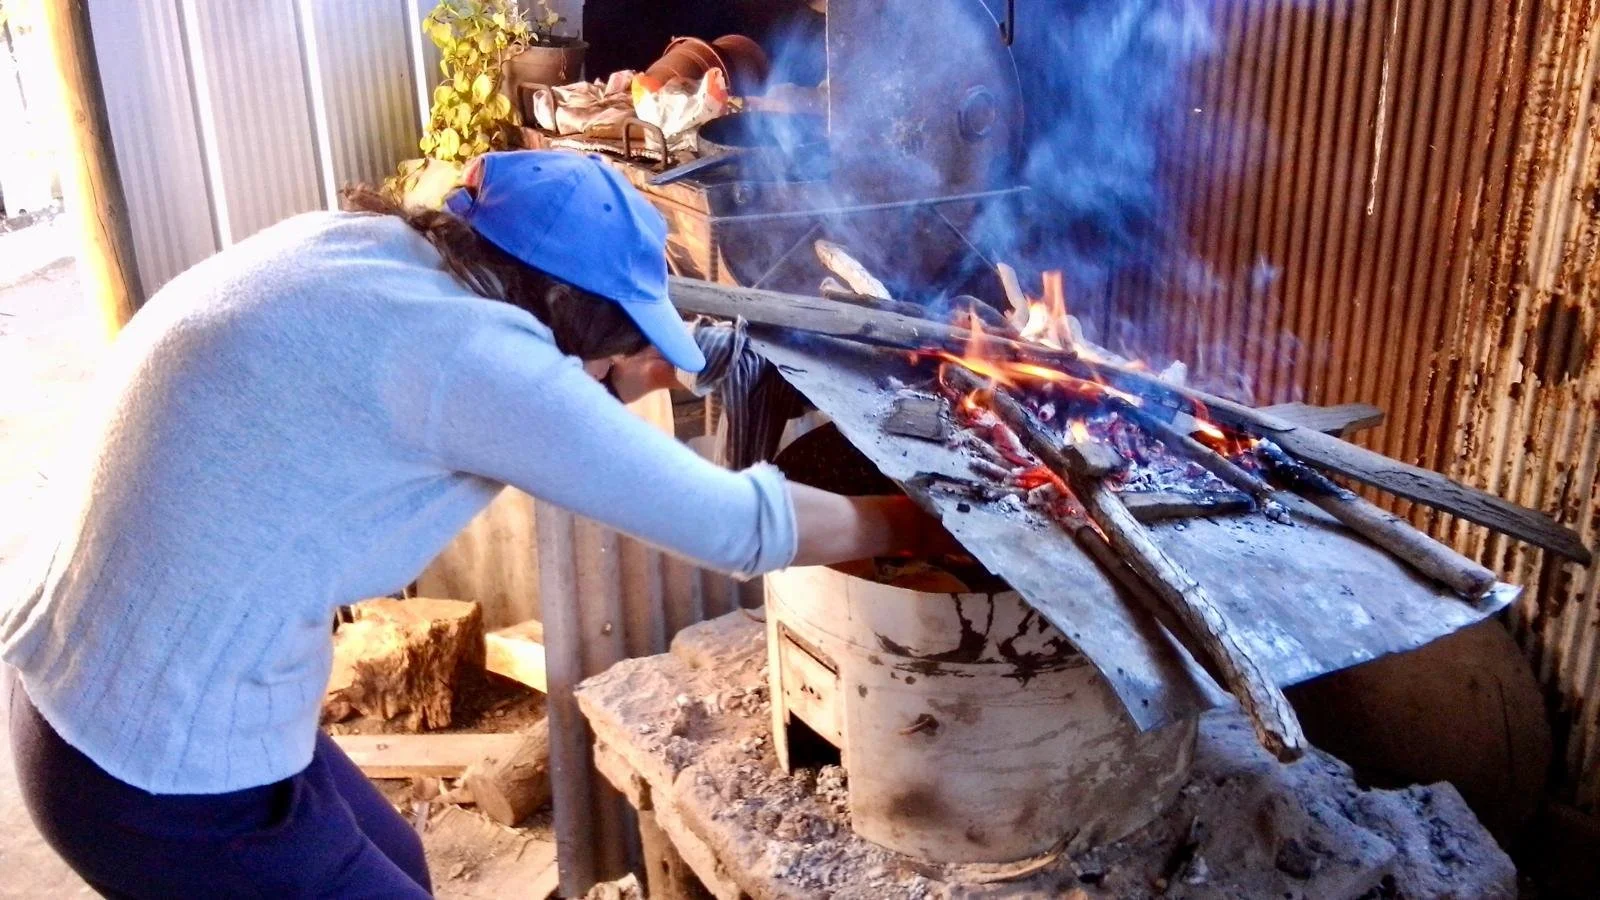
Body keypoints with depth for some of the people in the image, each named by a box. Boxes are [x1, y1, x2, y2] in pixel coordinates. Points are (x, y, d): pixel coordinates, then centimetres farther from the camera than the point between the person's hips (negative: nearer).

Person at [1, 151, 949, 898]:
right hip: (170, 780, -9)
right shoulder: (460, 345, -25)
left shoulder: (357, 245, -1)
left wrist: (620, 384, 10)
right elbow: (732, 524, -18)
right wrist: (909, 523, -3)